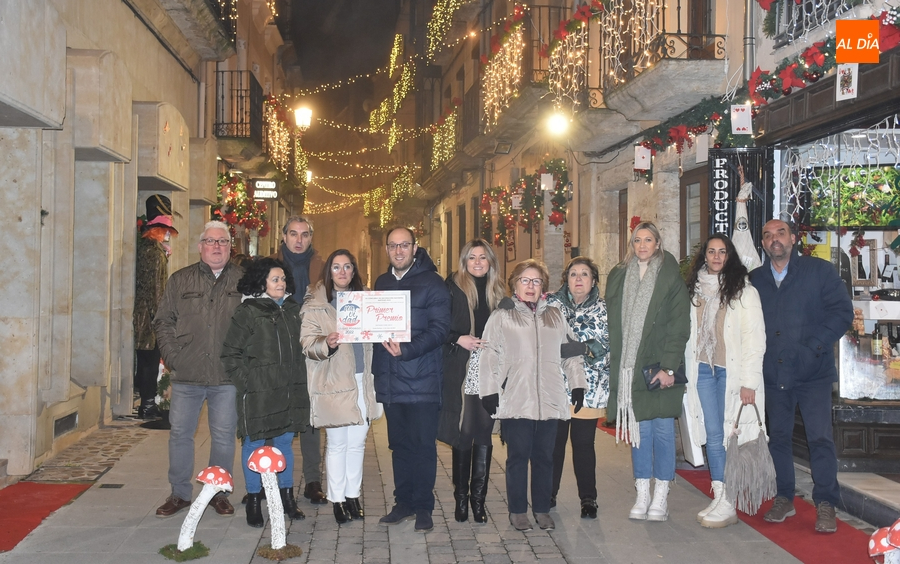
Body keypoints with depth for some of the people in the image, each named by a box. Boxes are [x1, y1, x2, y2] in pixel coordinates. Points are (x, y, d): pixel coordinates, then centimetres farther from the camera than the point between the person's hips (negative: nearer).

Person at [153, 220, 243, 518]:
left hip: (227, 376, -1)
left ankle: (218, 492, 20)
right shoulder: (180, 280, 8)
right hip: (186, 375, 1)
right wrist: (172, 356, -2)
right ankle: (180, 493, 19)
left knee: (224, 436, 6)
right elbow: (163, 321, 9)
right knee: (180, 434, 6)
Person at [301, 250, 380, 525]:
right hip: (334, 384, -4)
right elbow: (307, 342, -8)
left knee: (357, 443, 9)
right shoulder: (315, 302, -1)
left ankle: (353, 495, 21)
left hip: (362, 381, 4)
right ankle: (337, 499, 13)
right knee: (337, 444, 2)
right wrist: (326, 343, -28)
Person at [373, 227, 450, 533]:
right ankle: (403, 502, 22)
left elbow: (440, 328, -13)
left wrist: (407, 349, -24)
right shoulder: (382, 283, 15)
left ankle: (423, 507, 10)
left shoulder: (432, 283, -4)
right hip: (390, 379, 6)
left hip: (422, 379, -5)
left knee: (423, 445, 0)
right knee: (399, 444, 12)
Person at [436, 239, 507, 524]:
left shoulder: (497, 291, 13)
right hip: (461, 372, -3)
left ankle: (478, 498, 10)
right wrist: (459, 339, -16)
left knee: (484, 433, 3)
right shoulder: (453, 287, 1)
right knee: (463, 432, -1)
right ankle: (461, 497, 12)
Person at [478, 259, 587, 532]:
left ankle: (542, 509, 20)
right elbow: (489, 357, 0)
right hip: (515, 402, -3)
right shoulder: (501, 317, 4)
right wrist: (489, 392, -6)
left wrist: (577, 385, 11)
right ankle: (517, 511, 13)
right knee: (518, 456, 1)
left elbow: (570, 353, 18)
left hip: (550, 401, 3)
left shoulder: (555, 316, 16)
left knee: (544, 456, 8)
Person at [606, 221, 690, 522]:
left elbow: (679, 325, -6)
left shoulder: (670, 276, -1)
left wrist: (668, 366, -14)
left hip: (659, 366, -3)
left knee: (663, 429, 2)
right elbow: (613, 324, 10)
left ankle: (660, 498, 10)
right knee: (639, 428, 7)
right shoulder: (618, 277, 10)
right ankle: (642, 495, 14)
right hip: (630, 366, 3)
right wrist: (615, 367, 2)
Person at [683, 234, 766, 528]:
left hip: (731, 371, -5)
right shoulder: (696, 289, 11)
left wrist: (749, 381, -13)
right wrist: (687, 372, 6)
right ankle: (719, 498, 12)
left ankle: (727, 504, 3)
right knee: (713, 435, 5)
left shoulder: (743, 291, -4)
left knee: (729, 435, -3)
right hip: (703, 369, 5)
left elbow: (755, 337, -8)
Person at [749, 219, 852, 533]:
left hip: (812, 372, -3)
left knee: (820, 437, -6)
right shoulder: (755, 280, 9)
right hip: (773, 374, 3)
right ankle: (784, 499, 21)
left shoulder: (820, 271, -1)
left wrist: (814, 346, -13)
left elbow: (843, 311, -5)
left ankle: (825, 504, 6)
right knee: (778, 436, 10)